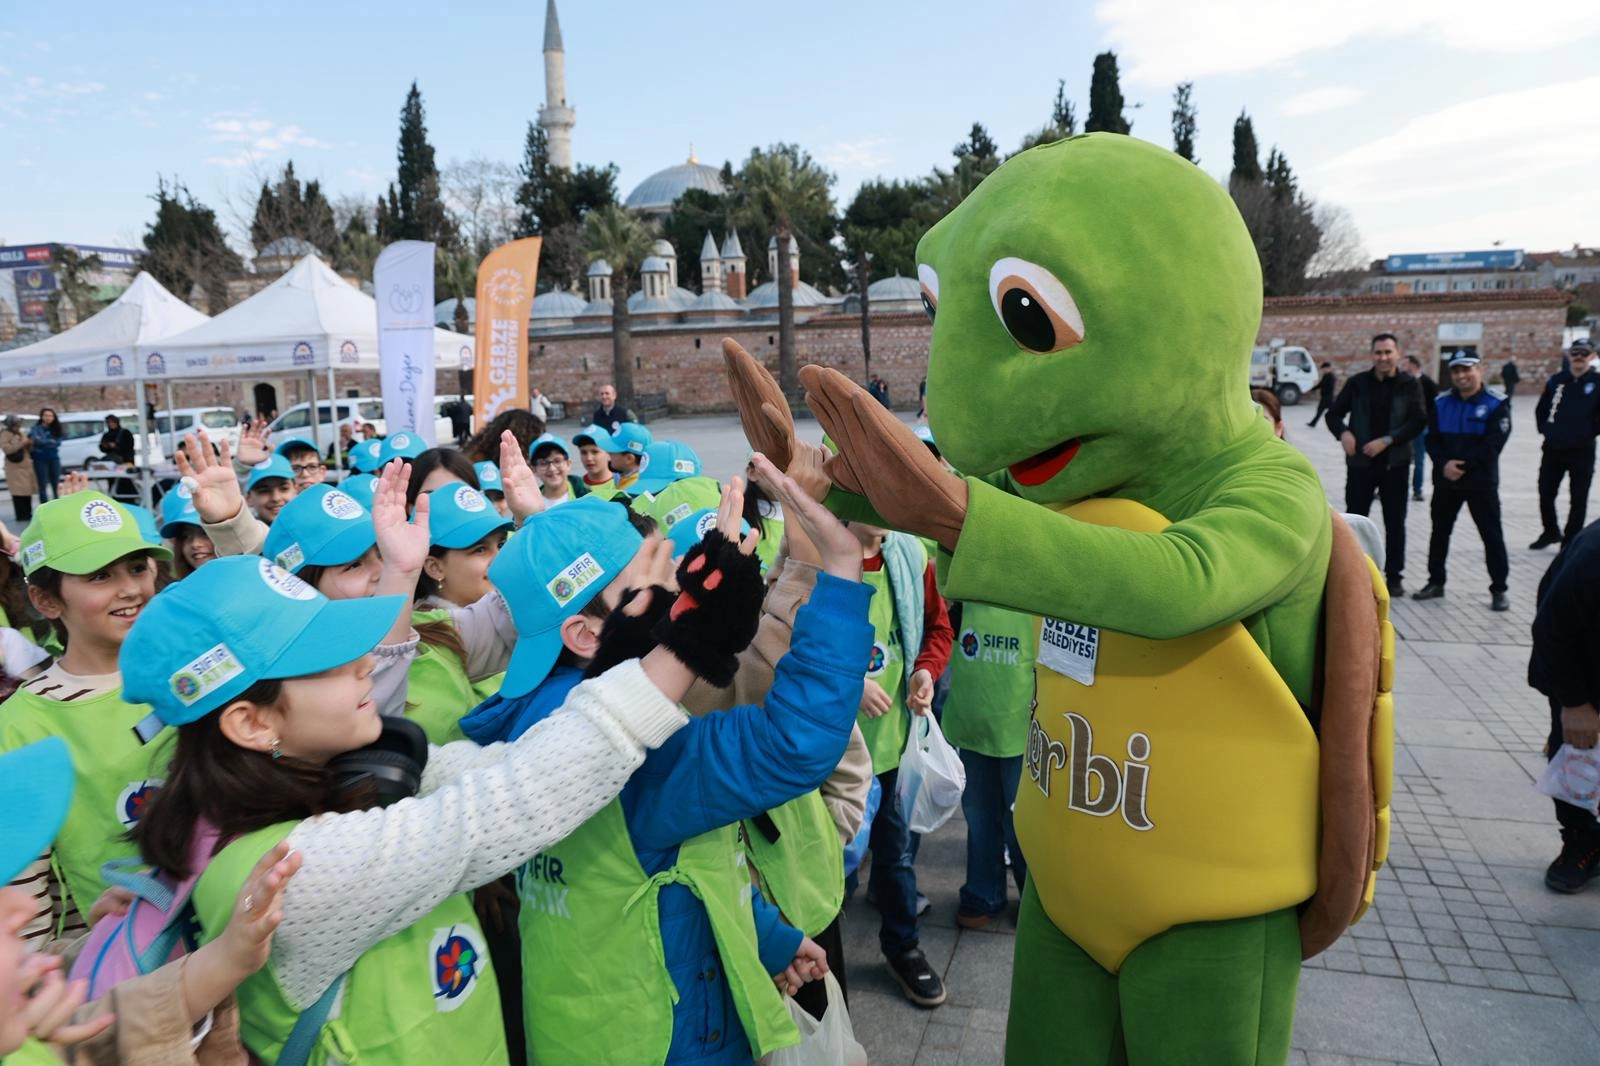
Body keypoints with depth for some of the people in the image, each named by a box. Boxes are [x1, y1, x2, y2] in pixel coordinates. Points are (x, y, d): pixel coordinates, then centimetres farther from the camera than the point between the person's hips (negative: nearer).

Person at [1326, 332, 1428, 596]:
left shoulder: (1410, 384, -1)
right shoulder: (1357, 383, 1)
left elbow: (1419, 421, -6)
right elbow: (1334, 414, 5)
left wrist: (1387, 440, -18)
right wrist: (1343, 433, -15)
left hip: (1395, 463, 0)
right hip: (1360, 462, 0)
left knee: (1395, 522, 7)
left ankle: (1394, 576, 17)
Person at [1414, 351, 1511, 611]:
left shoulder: (1495, 405, -7)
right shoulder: (1441, 403, 5)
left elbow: (1492, 444, -14)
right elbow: (1432, 440, 1)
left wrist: (1462, 465, -18)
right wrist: (1444, 464, -15)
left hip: (1481, 482, -4)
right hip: (1445, 481, 4)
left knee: (1492, 535, 0)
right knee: (1439, 531, 13)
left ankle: (1498, 589, 9)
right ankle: (1436, 582, 26)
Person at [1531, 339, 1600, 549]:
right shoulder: (1556, 380, 4)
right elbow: (1541, 409, 13)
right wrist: (1545, 429, 3)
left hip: (1582, 451, -3)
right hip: (1552, 449, 3)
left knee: (1578, 499, 4)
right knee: (1546, 494, 9)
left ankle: (1570, 542, 14)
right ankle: (1551, 532, 30)